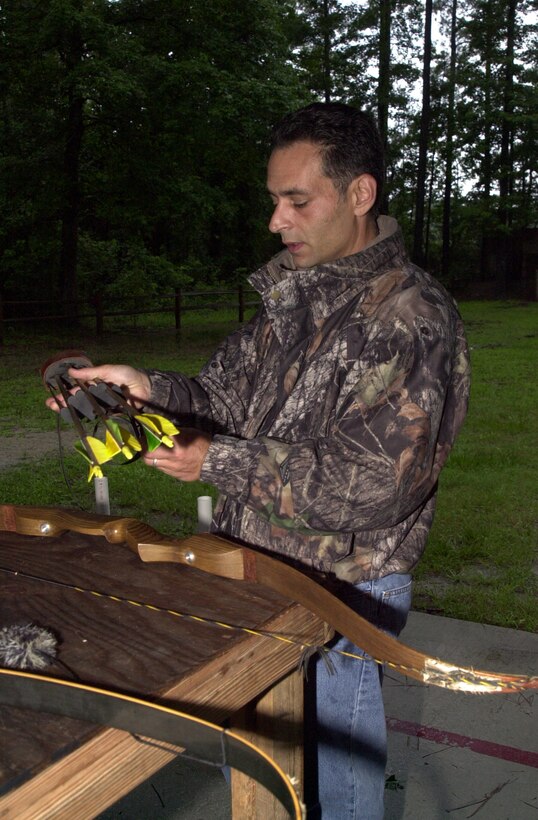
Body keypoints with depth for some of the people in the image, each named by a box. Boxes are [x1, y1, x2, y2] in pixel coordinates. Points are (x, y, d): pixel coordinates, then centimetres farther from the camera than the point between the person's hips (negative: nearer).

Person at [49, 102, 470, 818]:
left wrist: (220, 462, -23)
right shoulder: (291, 296, 7)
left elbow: (375, 485, -25)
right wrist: (149, 389, -10)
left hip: (338, 597, -7)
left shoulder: (412, 320, -19)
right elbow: (229, 397, 9)